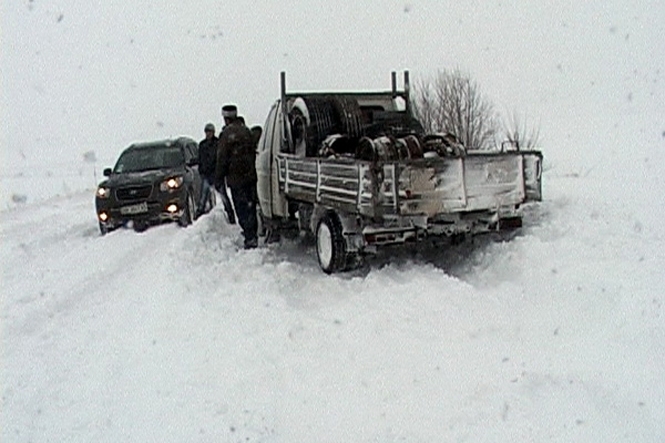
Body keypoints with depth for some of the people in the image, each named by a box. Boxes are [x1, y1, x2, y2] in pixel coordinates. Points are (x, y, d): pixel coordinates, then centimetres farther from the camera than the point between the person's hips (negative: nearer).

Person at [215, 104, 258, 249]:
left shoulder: (227, 134, -12)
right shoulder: (246, 130, 10)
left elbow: (222, 159, -12)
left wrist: (218, 179, -5)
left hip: (236, 178, -7)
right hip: (250, 176, 7)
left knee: (242, 209, -5)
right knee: (251, 206, 16)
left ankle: (250, 238, -9)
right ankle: (252, 233, 27)